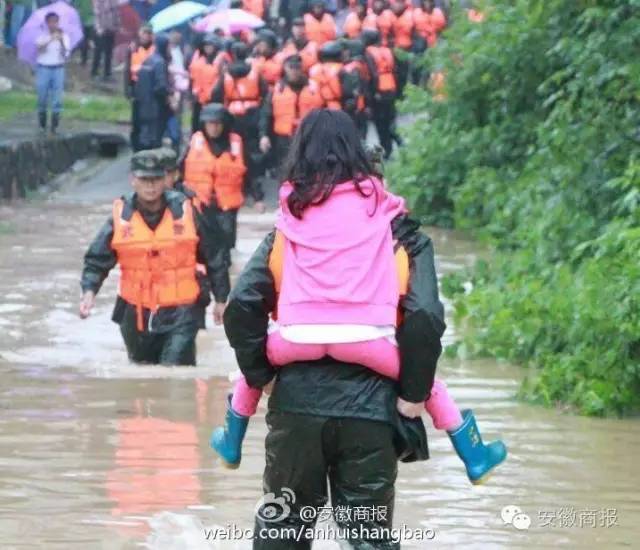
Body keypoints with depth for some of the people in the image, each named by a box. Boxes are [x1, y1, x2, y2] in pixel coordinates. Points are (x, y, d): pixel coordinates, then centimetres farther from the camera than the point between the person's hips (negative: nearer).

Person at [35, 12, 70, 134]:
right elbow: (40, 49, -20)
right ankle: (42, 126, 14)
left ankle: (54, 126, 3)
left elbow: (65, 54, -8)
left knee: (57, 100, -2)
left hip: (58, 69, 1)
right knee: (42, 99, 3)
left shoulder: (64, 37, 2)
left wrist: (61, 40, -22)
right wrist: (50, 39, -31)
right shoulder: (42, 36, -1)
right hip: (43, 68, -1)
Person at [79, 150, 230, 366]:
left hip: (180, 314, -3)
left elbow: (214, 256, 4)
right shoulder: (121, 217, -3)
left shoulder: (185, 212, -5)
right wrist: (89, 291, -19)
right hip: (136, 314, 3)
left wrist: (221, 299, 6)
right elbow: (97, 259, 0)